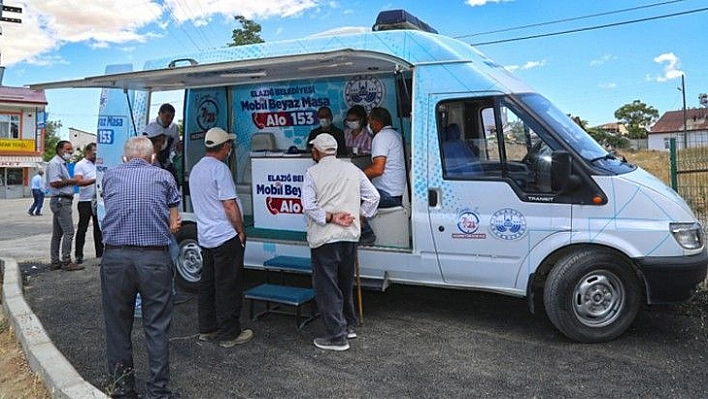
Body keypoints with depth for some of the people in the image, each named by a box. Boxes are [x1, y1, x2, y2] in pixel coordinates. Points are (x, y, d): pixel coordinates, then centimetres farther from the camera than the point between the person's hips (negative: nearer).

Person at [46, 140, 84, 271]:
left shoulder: (62, 163, 21)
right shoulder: (55, 163, -11)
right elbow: (54, 182, -21)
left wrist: (71, 182, 8)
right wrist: (71, 181, -11)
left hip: (62, 201, 11)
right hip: (61, 200, -11)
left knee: (57, 233, 12)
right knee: (68, 231, -11)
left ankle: (55, 262, 16)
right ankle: (66, 262, -9)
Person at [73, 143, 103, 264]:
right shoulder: (80, 165, -3)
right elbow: (78, 181, -15)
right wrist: (95, 180, -22)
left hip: (98, 200, 5)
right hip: (85, 201, -5)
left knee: (98, 227, 9)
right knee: (82, 228, -1)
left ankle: (100, 253, 15)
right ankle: (78, 255, 5)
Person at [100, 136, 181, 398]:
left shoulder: (110, 175, 14)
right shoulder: (164, 177, 10)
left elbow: (109, 213, 22)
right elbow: (174, 225, 10)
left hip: (115, 257, 1)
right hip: (155, 259, -1)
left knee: (117, 327, 14)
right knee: (157, 329, 8)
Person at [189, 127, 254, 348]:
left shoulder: (195, 169, 13)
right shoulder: (219, 168, -16)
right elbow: (229, 205, -19)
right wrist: (241, 231, -9)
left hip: (205, 236, 9)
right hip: (225, 236, -9)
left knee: (208, 283, 15)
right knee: (228, 286, -2)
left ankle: (206, 329, 24)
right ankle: (229, 334, 5)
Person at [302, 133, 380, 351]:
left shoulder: (312, 173, -7)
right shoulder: (352, 169, 7)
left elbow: (309, 206, -17)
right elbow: (373, 196, 6)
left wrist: (330, 217, -13)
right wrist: (358, 215, 7)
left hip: (324, 238, -6)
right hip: (350, 236, 6)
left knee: (327, 288, 2)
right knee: (346, 284, 20)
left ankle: (337, 336, 4)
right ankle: (349, 325, 32)